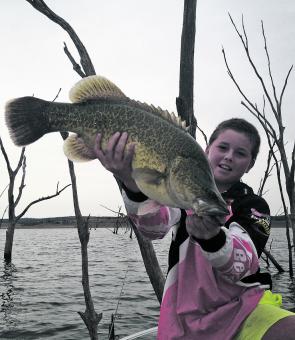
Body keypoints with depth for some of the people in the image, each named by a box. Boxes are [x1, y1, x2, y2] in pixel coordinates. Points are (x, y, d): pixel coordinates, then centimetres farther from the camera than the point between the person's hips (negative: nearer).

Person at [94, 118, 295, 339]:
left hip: (241, 307, -1)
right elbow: (155, 224, -20)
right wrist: (134, 186, -40)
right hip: (183, 317, 1)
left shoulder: (254, 206, -2)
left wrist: (212, 237, -43)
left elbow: (243, 263, -22)